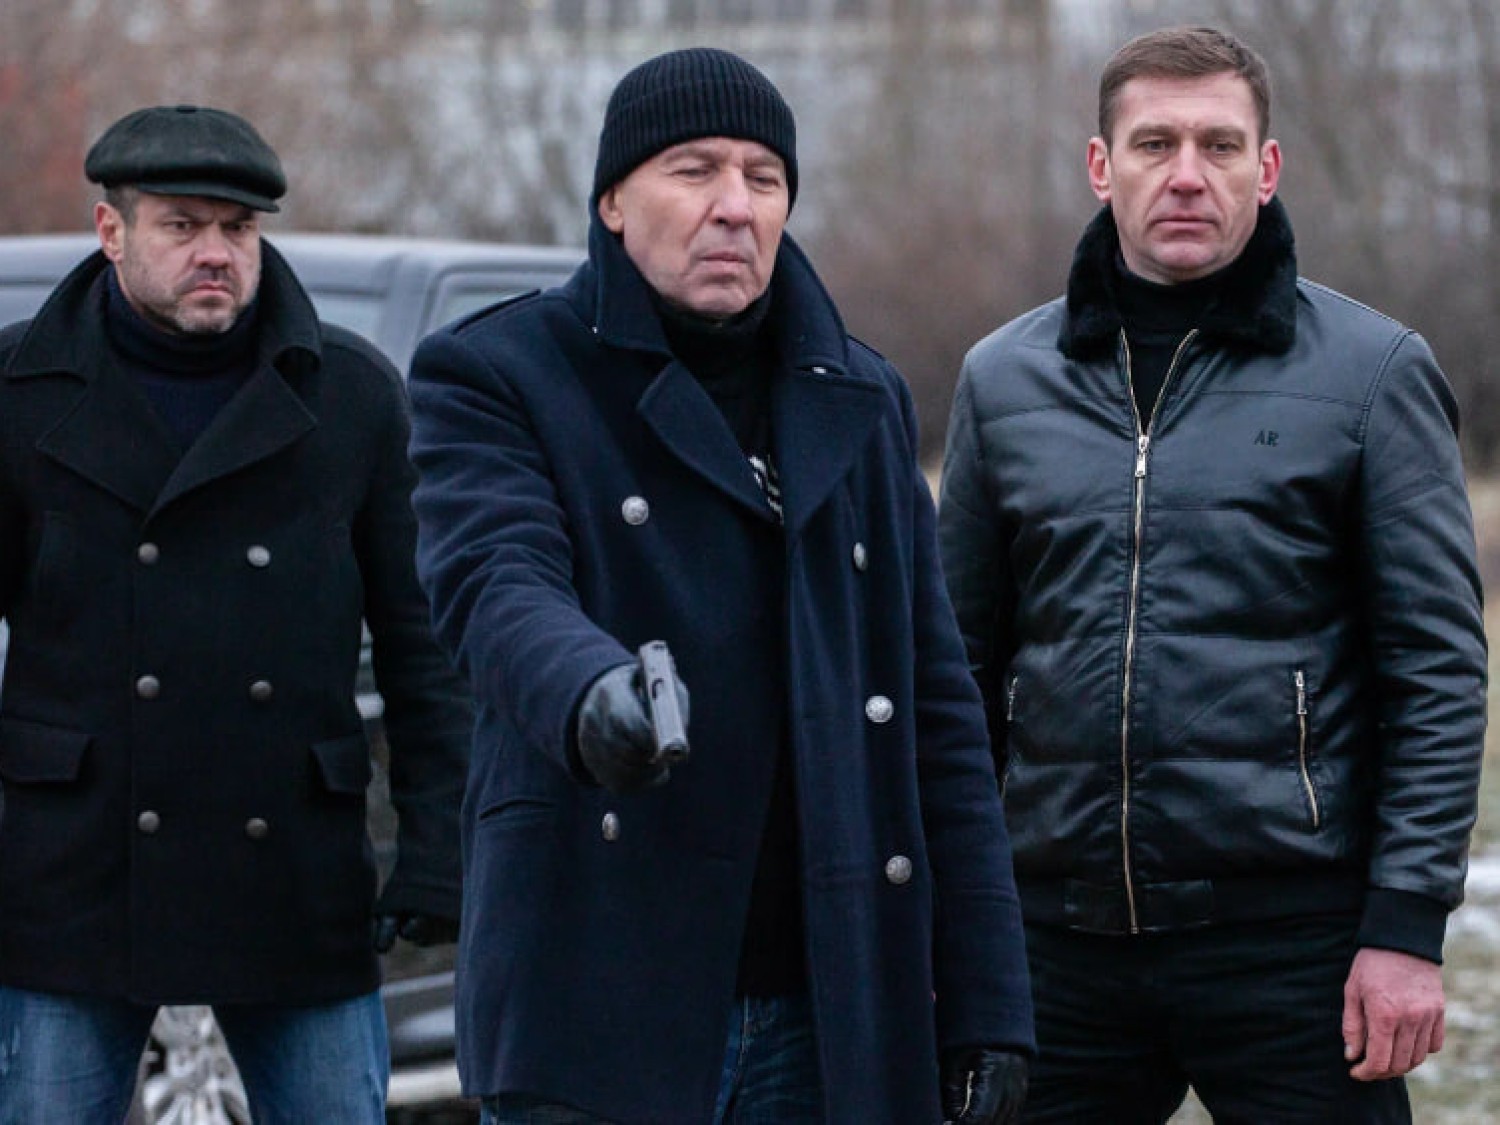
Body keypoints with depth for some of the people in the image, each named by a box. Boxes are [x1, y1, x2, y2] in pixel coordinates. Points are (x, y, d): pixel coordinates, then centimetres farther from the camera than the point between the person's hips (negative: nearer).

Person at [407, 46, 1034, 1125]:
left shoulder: (864, 402, 16)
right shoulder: (496, 376, 2)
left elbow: (939, 711, 13)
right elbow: (496, 581, -18)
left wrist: (986, 1005, 6)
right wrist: (590, 692, -42)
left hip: (823, 1022, 4)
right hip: (599, 1009, -4)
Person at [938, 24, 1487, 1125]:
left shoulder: (1371, 368, 0)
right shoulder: (1004, 377, 10)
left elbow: (1437, 670, -2)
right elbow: (965, 660, 14)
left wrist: (1408, 924, -9)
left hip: (1290, 932, -3)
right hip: (1062, 933, 3)